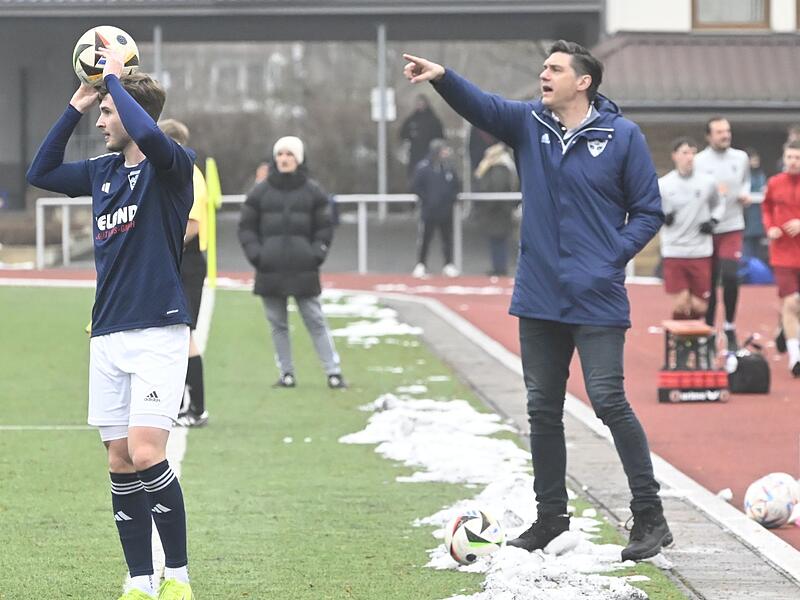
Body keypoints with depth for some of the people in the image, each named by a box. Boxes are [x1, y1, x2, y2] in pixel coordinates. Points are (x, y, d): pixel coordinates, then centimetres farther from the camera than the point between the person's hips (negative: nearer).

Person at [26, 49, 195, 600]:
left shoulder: (173, 166, -7)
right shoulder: (103, 171, 14)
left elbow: (149, 136, -28)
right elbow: (41, 171, 24)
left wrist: (114, 78, -15)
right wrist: (76, 106, 15)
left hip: (158, 332, -7)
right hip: (108, 336, 7)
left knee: (146, 454, -15)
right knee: (120, 463, 4)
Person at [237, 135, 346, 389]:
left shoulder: (312, 191, 5)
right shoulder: (260, 192, 5)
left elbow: (324, 227, 9)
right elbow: (246, 227, 9)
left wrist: (316, 254, -4)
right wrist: (256, 254, -4)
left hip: (303, 270, -1)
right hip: (270, 271, 1)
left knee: (315, 321, -2)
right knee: (278, 324, 4)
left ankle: (333, 372, -1)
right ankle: (286, 374, 11)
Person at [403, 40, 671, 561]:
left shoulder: (622, 136, -4)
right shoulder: (529, 124, 6)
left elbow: (648, 212, 0)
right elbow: (481, 106, -10)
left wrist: (612, 257, -12)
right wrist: (442, 78, -29)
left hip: (597, 300, -5)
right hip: (540, 298, 5)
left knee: (609, 401, -11)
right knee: (543, 409, 11)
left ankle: (650, 518, -4)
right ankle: (551, 517, 23)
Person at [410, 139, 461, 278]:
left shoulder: (449, 167, 3)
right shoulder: (423, 168, -10)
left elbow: (457, 186, 13)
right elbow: (415, 187, -8)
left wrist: (452, 197, -2)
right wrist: (426, 198, -11)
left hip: (446, 211, 4)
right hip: (429, 211, -4)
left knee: (447, 238, 8)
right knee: (424, 238, 1)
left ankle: (449, 265, 17)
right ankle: (421, 265, 11)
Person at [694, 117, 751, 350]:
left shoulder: (741, 158, 6)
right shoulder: (699, 161, -5)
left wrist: (745, 193, 2)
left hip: (732, 226, 1)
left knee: (730, 275, -15)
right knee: (709, 282, 4)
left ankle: (730, 328, -1)